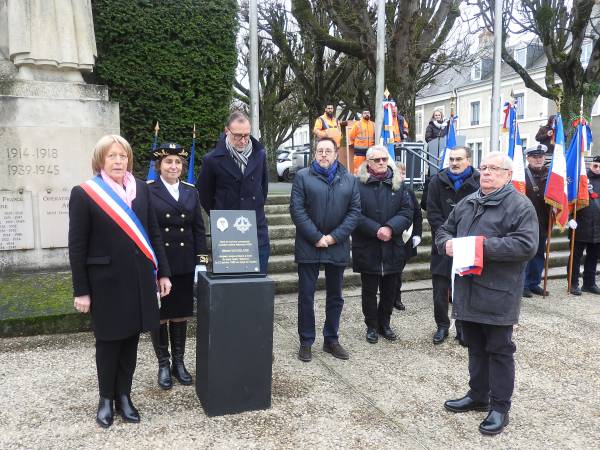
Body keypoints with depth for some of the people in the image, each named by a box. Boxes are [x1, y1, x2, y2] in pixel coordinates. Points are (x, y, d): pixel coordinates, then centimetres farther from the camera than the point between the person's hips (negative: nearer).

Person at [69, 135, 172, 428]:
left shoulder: (141, 189, 6)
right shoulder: (84, 193, -6)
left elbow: (153, 234, 10)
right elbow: (77, 246, -6)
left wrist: (163, 272, 6)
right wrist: (81, 291, -7)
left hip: (139, 279, 4)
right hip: (107, 281, -3)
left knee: (131, 339, 12)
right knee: (108, 341, 9)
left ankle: (124, 396, 27)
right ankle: (106, 399, 27)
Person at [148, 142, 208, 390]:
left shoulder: (191, 191, 7)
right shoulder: (147, 191, -4)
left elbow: (199, 230, 7)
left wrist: (202, 263, 1)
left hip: (185, 266, 3)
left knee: (181, 314, 12)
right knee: (159, 316, 8)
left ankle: (179, 363, 27)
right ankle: (163, 365, 22)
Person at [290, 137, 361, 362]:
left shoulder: (350, 179, 7)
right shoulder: (302, 176, -1)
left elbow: (354, 211, 1)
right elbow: (297, 210, -8)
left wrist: (334, 237, -10)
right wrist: (316, 237, -14)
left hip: (337, 248, 3)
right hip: (308, 247, -3)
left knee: (335, 297, 13)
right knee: (306, 296, 4)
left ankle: (331, 339, 27)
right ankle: (306, 342, 17)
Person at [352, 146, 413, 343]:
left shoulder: (397, 183, 6)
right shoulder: (358, 184, -5)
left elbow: (407, 212, -1)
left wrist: (391, 228, -17)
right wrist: (376, 230, -21)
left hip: (393, 248, 3)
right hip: (367, 249, -3)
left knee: (390, 290, 14)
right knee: (369, 291, 9)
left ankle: (384, 324, 32)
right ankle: (372, 326, 24)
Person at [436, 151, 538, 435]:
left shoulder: (520, 205, -8)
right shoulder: (466, 203, 14)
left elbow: (527, 245, -20)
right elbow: (443, 230, 19)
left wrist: (484, 246, -23)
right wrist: (447, 243, -4)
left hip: (498, 293, -6)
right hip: (467, 289, 7)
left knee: (499, 350, 5)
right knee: (475, 346, 18)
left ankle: (500, 407, 17)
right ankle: (478, 395, 33)